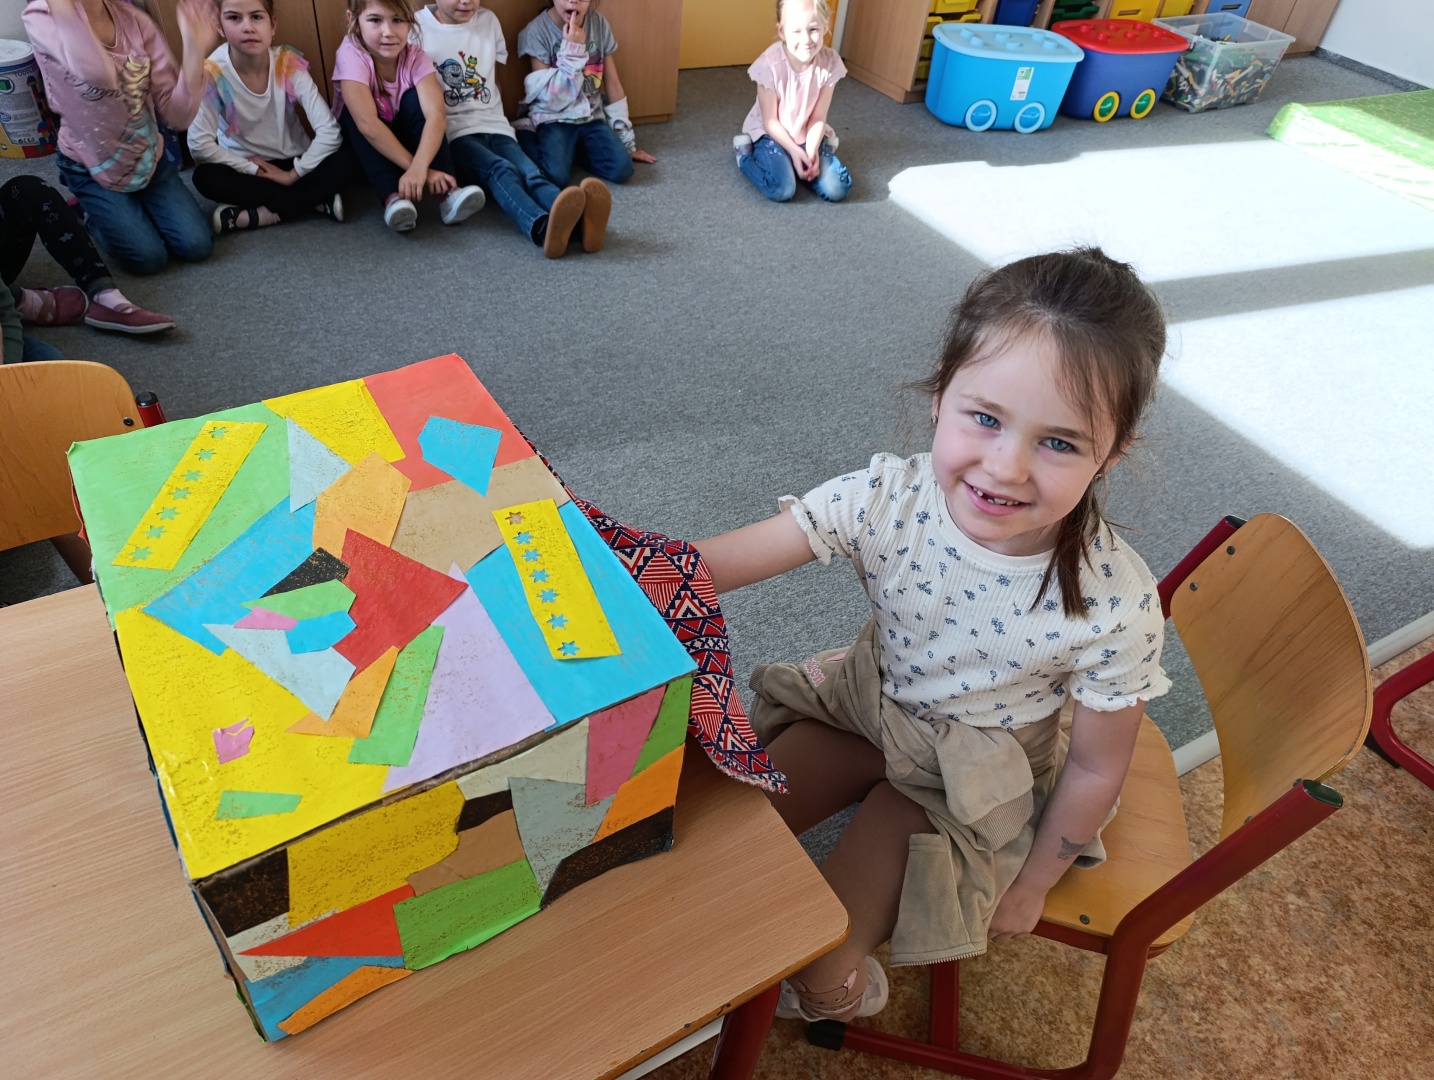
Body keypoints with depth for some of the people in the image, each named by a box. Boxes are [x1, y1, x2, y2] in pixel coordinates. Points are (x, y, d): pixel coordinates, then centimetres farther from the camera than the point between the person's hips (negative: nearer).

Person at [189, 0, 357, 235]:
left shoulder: (289, 63, -15)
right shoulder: (212, 72, -18)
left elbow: (329, 130, -19)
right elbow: (199, 144, -21)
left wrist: (293, 174, -20)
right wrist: (254, 170, -20)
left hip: (292, 161, 1)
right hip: (245, 168, 0)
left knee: (346, 159, -25)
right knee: (205, 177, -31)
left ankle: (262, 214, -22)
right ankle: (317, 201, -26)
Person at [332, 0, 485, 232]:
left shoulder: (416, 57, -17)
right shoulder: (351, 55, -24)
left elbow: (435, 114, -33)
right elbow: (367, 123, -36)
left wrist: (419, 167, -49)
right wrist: (415, 167, -43)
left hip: (403, 138, 1)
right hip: (363, 147, -1)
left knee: (415, 99, -24)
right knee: (356, 112, -30)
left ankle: (446, 192, -34)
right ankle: (393, 196, -40)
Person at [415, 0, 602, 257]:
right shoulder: (417, 27, 3)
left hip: (495, 127, 3)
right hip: (453, 132, -3)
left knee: (530, 173, -29)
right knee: (501, 171, -35)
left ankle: (581, 221, -62)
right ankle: (544, 229, -66)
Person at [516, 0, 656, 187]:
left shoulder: (599, 25, -1)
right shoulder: (537, 31, -12)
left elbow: (613, 85, 5)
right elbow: (550, 98, -17)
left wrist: (627, 141, 5)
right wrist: (572, 50, -23)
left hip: (591, 117, 3)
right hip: (554, 118, -3)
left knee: (622, 170, -22)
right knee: (557, 175, -30)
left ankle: (573, 148, 5)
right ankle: (529, 136, 2)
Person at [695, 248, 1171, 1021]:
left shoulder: (1111, 606, -30)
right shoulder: (887, 499, -27)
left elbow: (1097, 767, -13)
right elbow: (708, 564, -28)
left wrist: (1030, 886, 0)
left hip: (972, 783, -3)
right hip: (863, 701, 3)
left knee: (816, 961, -9)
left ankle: (839, 993, 30)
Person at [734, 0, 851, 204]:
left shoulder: (830, 62, -17)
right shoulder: (770, 64, -25)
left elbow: (818, 117, -10)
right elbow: (770, 121, -17)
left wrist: (811, 151, -24)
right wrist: (794, 151, -23)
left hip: (808, 134, 3)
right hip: (770, 133, -3)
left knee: (836, 190, -14)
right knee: (782, 190, -28)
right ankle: (746, 152, 2)